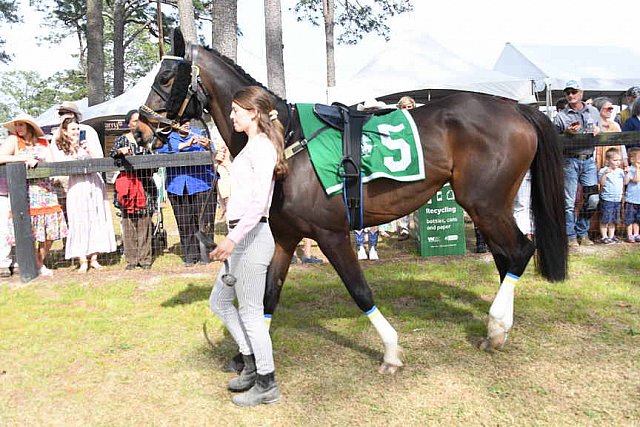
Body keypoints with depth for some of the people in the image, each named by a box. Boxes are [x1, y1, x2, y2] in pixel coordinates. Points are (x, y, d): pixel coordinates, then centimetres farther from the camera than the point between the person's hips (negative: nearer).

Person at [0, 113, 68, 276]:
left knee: (50, 229, 2)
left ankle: (40, 261, 18)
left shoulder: (43, 142, 13)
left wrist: (35, 162, -11)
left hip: (45, 189, 4)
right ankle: (38, 266, 8)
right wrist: (24, 158, -13)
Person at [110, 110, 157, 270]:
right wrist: (119, 151, -15)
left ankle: (144, 258, 3)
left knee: (144, 221, -3)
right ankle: (131, 259, 5)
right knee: (128, 221, -1)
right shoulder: (121, 139, 12)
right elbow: (111, 155, 5)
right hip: (127, 183, 0)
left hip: (145, 184, 0)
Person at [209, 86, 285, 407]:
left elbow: (259, 202, -24)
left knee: (251, 313, 1)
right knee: (219, 301, 19)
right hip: (242, 237, 11)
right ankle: (251, 365, 32)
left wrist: (233, 238, -31)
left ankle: (267, 385, 18)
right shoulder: (253, 146, 15)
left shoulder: (261, 147, -14)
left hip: (250, 236, -11)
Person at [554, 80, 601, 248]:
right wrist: (567, 133, -16)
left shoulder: (594, 112, 13)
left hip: (589, 160, 4)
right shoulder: (560, 116, 2)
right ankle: (571, 236, 8)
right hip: (569, 160, -3)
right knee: (569, 201, -2)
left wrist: (597, 132, -2)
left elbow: (601, 133, 21)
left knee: (592, 199, 3)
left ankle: (582, 232, 20)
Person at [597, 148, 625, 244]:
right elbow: (602, 183, -18)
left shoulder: (621, 171, 11)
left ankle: (611, 236, 22)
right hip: (607, 199, -6)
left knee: (614, 220, 12)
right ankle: (604, 237, 6)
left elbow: (624, 184, 17)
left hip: (618, 200, 6)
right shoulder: (603, 171, -8)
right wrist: (605, 173, -29)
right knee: (605, 220, -3)